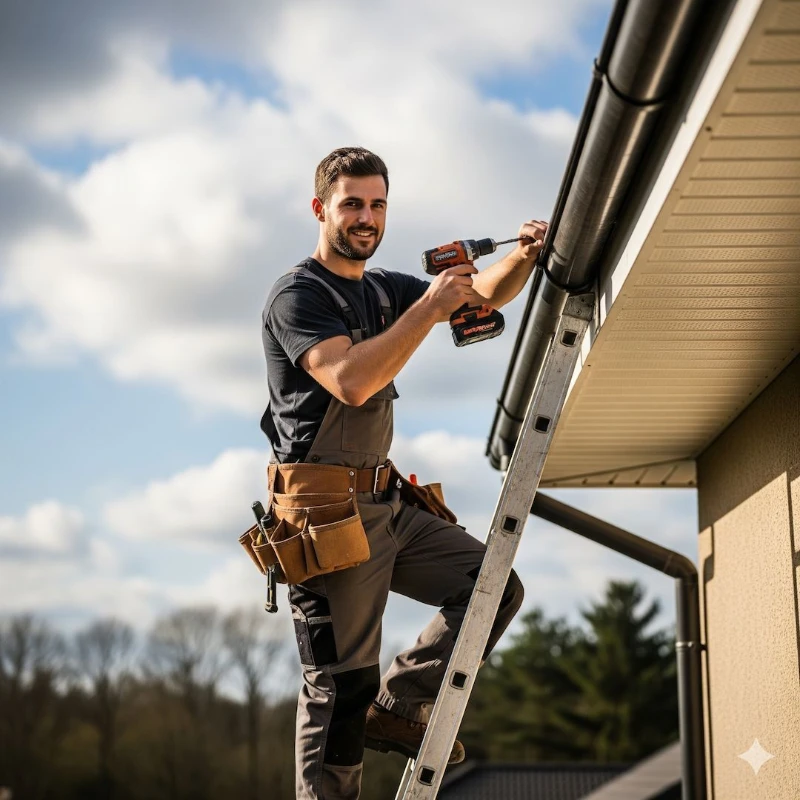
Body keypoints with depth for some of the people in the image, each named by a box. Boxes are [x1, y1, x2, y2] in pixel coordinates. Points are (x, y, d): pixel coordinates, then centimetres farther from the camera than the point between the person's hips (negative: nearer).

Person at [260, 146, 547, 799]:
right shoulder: (297, 295, -8)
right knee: (340, 687, -5)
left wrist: (524, 257, -3)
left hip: (386, 506, 8)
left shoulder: (383, 290, 17)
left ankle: (395, 708, 6)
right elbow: (351, 382, -25)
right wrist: (428, 310, -24)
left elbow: (485, 296, 18)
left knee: (495, 586, 1)